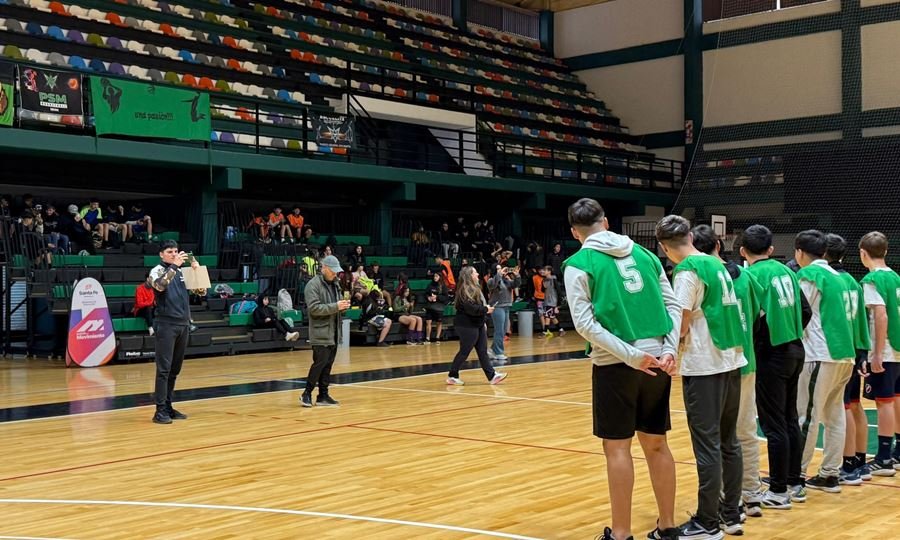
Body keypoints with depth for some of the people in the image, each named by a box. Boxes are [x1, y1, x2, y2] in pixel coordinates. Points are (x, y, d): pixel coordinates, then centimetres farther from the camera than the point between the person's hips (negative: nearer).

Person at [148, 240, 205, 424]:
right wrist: (174, 266, -29)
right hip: (166, 324, -6)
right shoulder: (157, 271, -2)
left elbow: (202, 292, 15)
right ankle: (160, 410, -7)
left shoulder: (182, 272, 14)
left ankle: (168, 406, 16)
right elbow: (160, 285, -25)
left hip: (183, 324, 6)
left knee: (175, 369, 10)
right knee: (164, 368, -8)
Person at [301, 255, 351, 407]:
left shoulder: (335, 284, 15)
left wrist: (343, 306, 0)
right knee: (320, 363, -10)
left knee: (328, 364, 8)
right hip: (321, 333, -7)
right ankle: (307, 393, 2)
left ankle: (323, 395, 14)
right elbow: (314, 308, -19)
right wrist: (336, 306, -22)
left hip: (334, 333, 7)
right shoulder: (313, 285, -10)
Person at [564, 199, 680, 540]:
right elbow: (672, 305, 6)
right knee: (656, 444, 13)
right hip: (657, 361, 5)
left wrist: (630, 355, -14)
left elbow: (585, 323, -12)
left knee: (618, 448, 3)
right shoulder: (643, 254, 12)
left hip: (615, 365, -4)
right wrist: (669, 350, 0)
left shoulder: (578, 264, -2)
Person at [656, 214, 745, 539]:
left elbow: (680, 326, -13)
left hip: (704, 367, -8)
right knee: (728, 441, 14)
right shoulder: (718, 264, 11)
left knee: (707, 446, -2)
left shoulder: (687, 271, -12)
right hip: (731, 361, 8)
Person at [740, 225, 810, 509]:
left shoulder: (752, 275, -12)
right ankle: (795, 484, 24)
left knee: (774, 424, -1)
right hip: (795, 351, 7)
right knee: (790, 419, 16)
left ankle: (779, 491, 6)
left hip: (771, 355, -7)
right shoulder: (785, 271, 8)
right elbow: (806, 311, 10)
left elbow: (753, 318, -20)